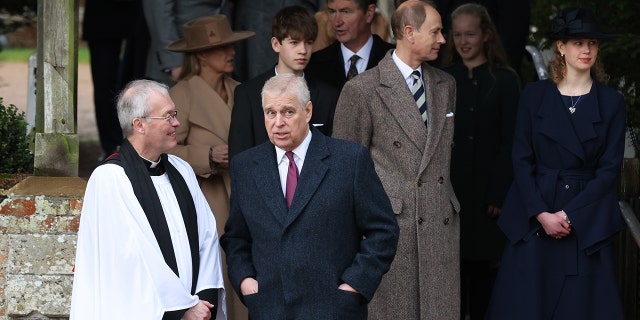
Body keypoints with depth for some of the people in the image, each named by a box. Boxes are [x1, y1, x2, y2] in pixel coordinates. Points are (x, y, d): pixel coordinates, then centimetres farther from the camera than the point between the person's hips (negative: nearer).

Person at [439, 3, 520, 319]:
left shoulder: (504, 80, 0)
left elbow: (509, 141, -2)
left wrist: (498, 193, -9)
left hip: (486, 190, -2)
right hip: (448, 187, 2)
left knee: (483, 266, 2)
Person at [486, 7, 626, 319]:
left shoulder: (611, 102, 3)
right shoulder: (534, 95, 4)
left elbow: (610, 168, -2)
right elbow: (522, 159, 1)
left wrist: (569, 215, -11)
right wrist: (542, 215, -11)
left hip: (588, 222, 0)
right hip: (533, 220, 1)